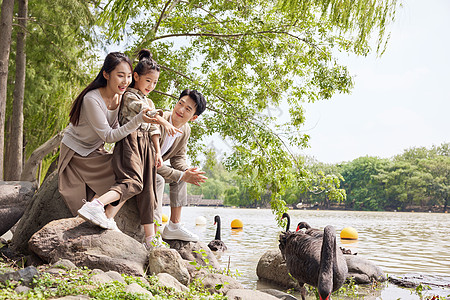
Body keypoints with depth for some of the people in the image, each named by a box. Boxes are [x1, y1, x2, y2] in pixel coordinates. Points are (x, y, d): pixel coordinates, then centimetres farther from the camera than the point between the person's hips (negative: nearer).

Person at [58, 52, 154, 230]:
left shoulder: (119, 96, -6)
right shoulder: (92, 100, -28)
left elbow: (115, 131, -2)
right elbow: (108, 136, -28)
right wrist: (138, 120, -37)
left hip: (95, 151, 7)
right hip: (76, 153, -7)